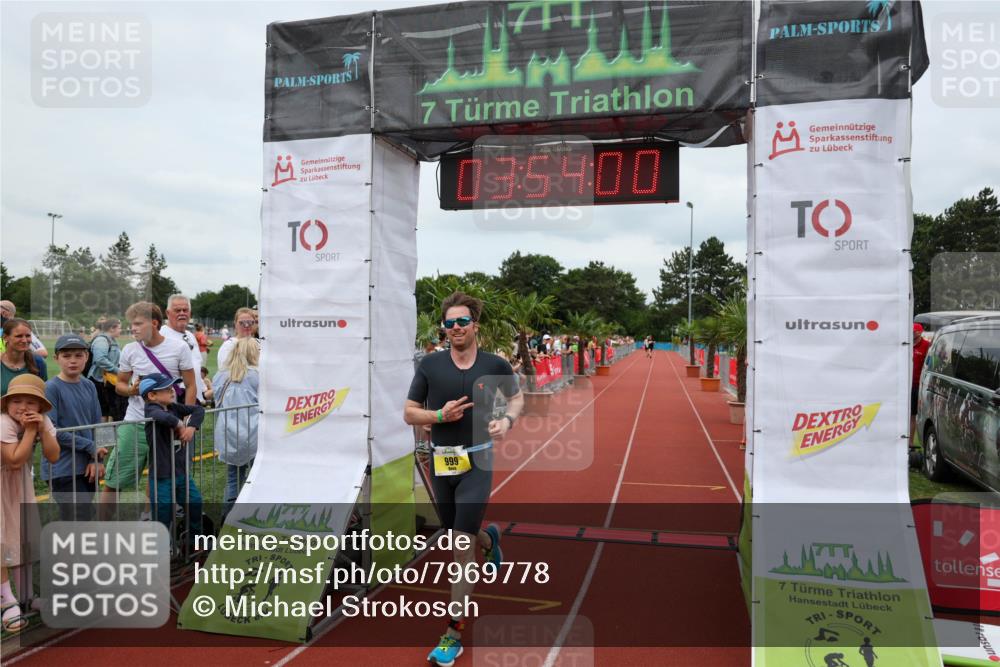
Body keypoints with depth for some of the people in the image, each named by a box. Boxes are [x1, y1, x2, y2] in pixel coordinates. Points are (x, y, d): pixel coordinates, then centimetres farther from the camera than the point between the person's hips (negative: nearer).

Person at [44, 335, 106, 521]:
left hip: (87, 468, 6)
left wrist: (96, 460, -3)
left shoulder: (89, 387, 8)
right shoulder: (51, 388, -9)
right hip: (63, 470, -6)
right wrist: (91, 447, -13)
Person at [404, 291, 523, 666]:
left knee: (461, 548, -7)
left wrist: (507, 420, -7)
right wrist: (440, 415, -17)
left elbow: (516, 397, 14)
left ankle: (454, 632, 6)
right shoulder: (430, 365, -3)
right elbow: (409, 414, 2)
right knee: (460, 537, 18)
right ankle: (489, 539, 56)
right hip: (441, 464, 3)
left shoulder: (495, 365, -3)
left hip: (477, 463, -2)